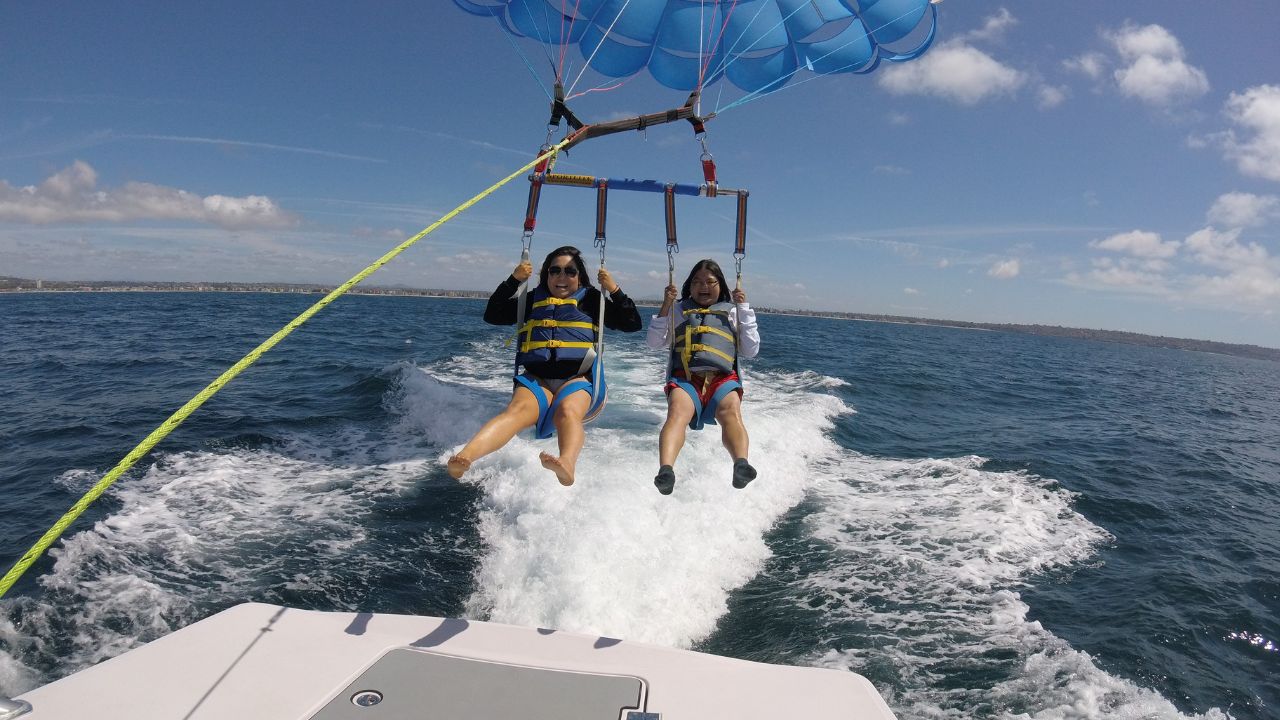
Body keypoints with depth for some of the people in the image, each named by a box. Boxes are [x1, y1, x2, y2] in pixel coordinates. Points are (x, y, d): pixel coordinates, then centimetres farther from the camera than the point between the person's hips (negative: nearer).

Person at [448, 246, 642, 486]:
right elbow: (492, 316, 19)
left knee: (567, 411, -37)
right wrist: (513, 281, 10)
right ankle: (465, 456, -58)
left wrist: (615, 290, 1)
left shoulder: (591, 301, 17)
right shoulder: (533, 299, 22)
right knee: (518, 409, -33)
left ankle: (566, 465, -66)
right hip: (535, 378, 1)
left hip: (576, 379, -1)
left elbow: (633, 324, 13)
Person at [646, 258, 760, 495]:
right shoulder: (679, 310, 27)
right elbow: (655, 344, 19)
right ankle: (665, 471, -56)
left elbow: (751, 350, 16)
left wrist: (744, 309, 13)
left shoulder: (732, 311, 26)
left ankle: (741, 466, -58)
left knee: (731, 413, -34)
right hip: (685, 379, 0)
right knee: (677, 413, -34)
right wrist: (665, 307, 11)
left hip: (722, 380, 1)